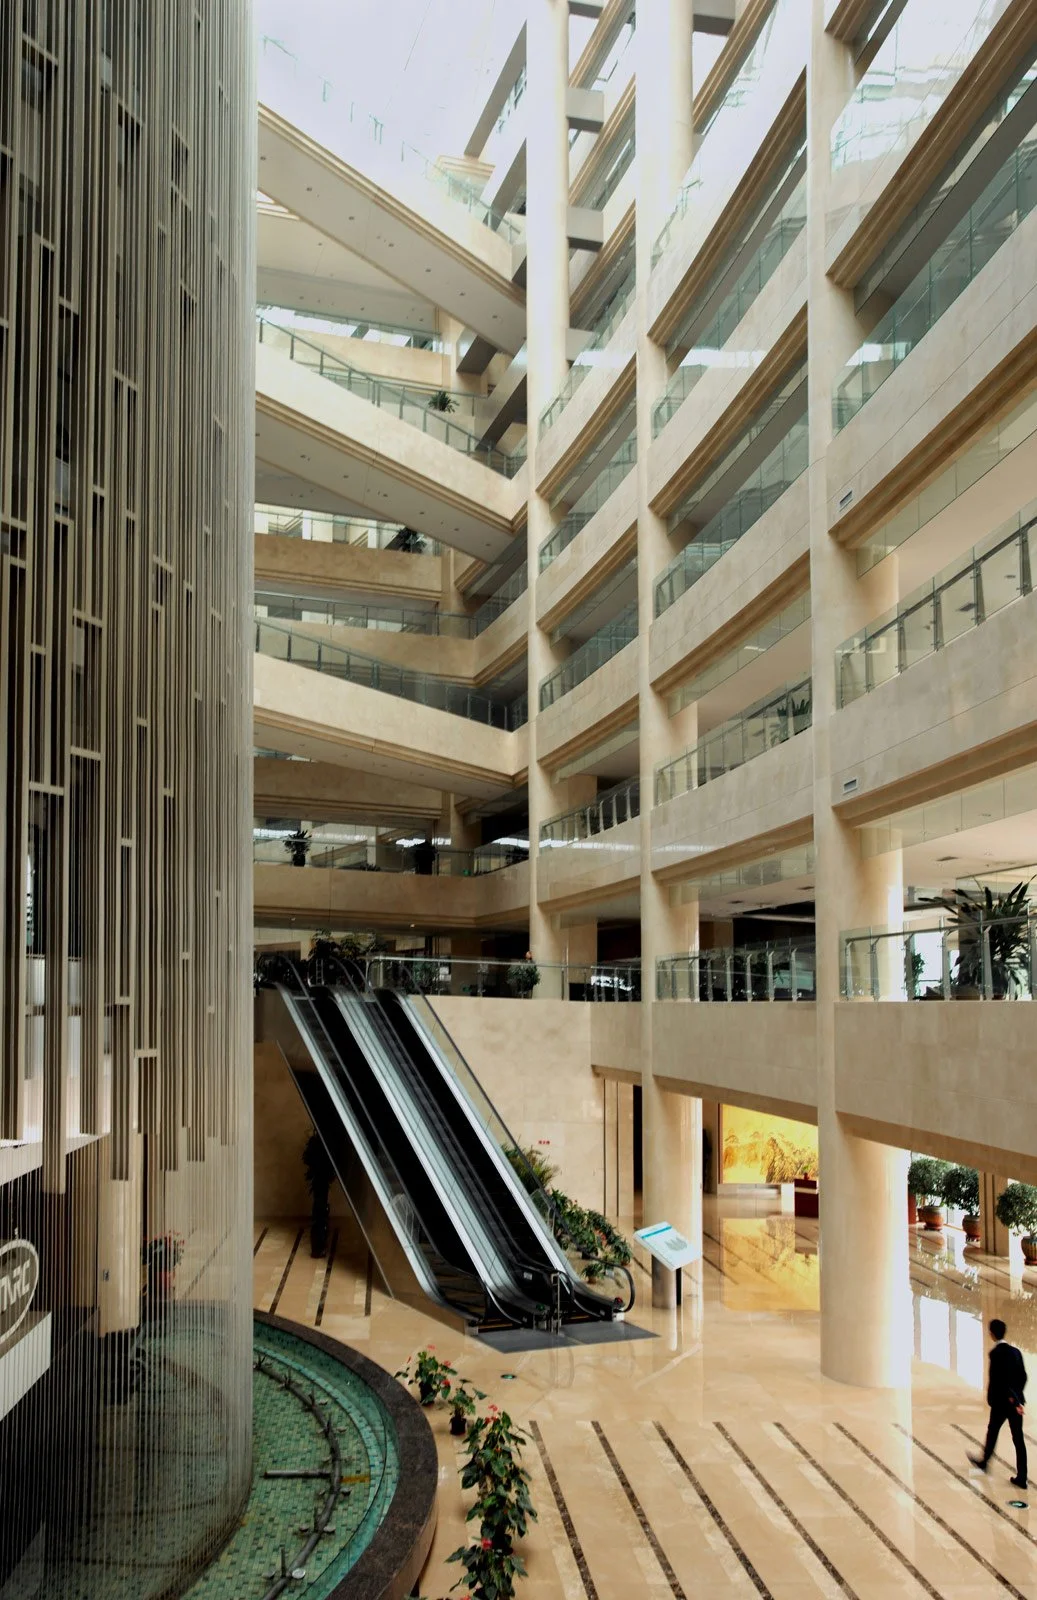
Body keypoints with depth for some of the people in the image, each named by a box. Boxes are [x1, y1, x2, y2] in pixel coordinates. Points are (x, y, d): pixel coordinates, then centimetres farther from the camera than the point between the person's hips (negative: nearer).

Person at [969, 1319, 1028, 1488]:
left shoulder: (996, 1353, -16)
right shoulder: (1015, 1351, 4)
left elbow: (1001, 1379, -22)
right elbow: (1023, 1377, 9)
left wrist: (1012, 1400, -18)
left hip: (1001, 1402, -5)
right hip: (1016, 1402, 5)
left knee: (992, 1430, 17)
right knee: (1018, 1438, 5)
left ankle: (984, 1461, 36)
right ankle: (1021, 1477, 4)